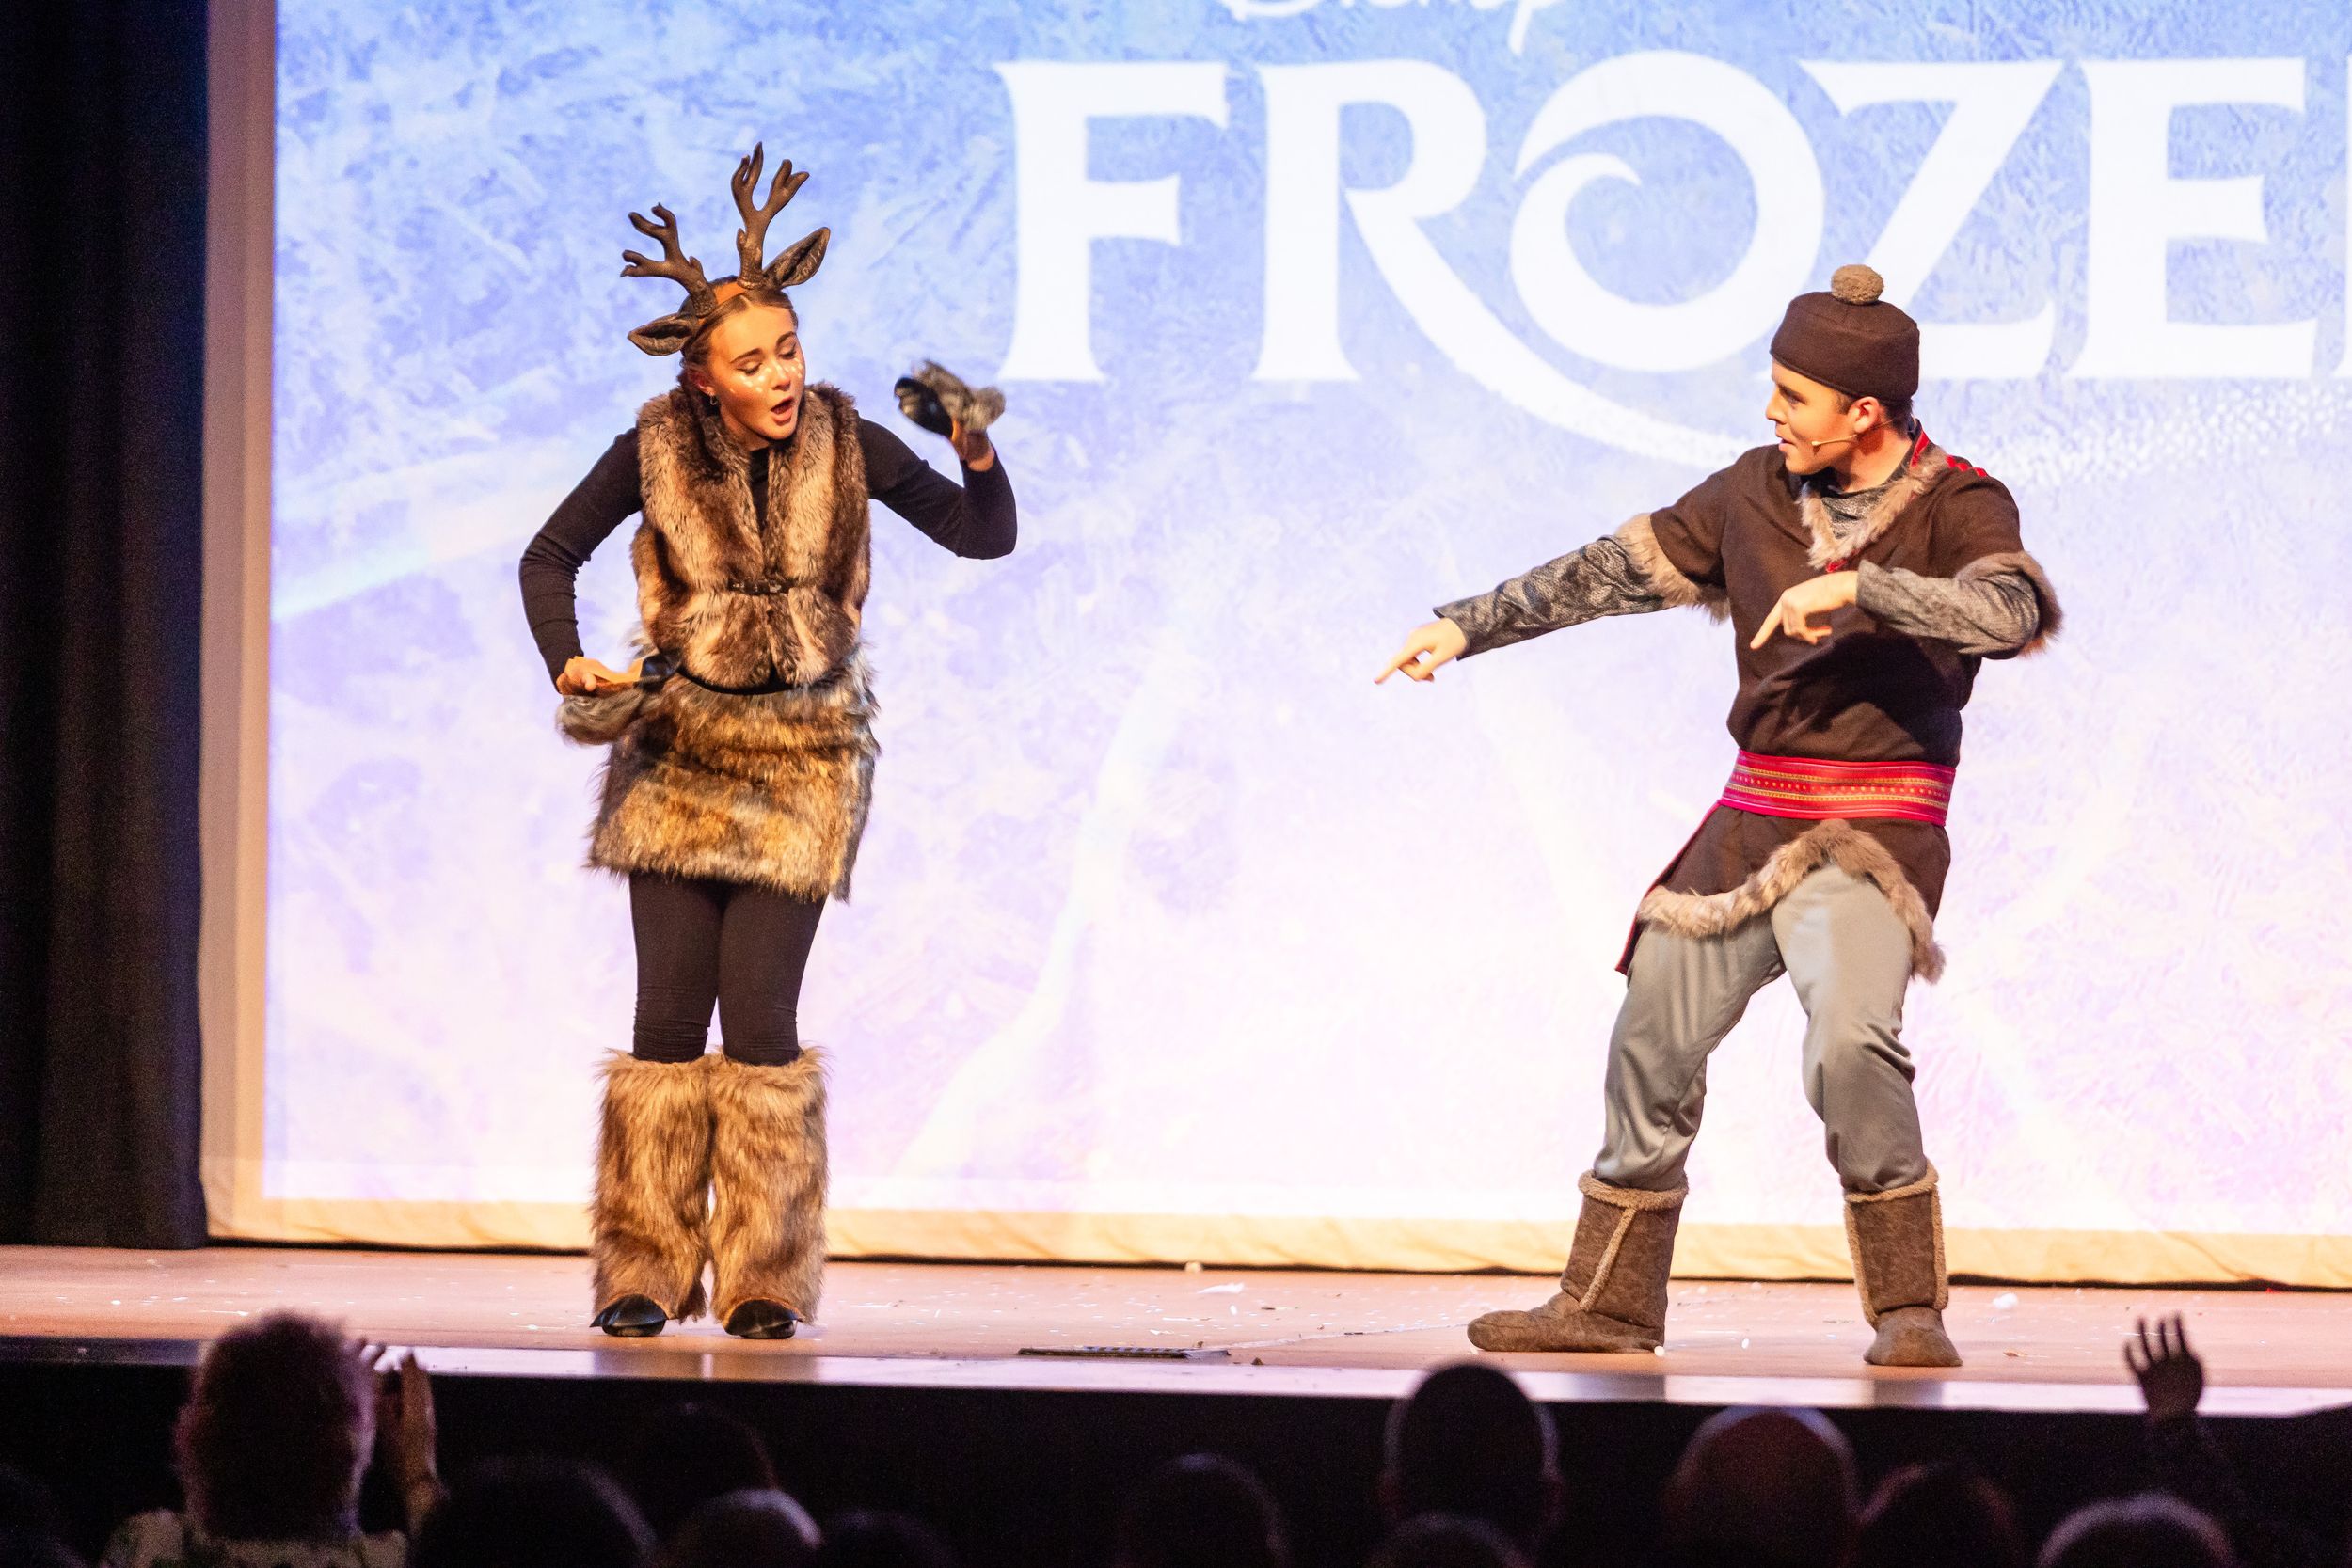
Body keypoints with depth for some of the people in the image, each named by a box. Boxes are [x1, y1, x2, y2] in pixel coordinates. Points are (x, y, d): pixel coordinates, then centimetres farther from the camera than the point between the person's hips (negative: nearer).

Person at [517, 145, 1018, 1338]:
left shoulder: (842, 442, -7)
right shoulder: (658, 450, -7)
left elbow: (985, 537, -1)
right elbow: (550, 559, 4)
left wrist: (977, 454, -20)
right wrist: (571, 671, -12)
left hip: (802, 754, -1)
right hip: (676, 748, 1)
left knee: (758, 1012, -9)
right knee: (669, 1008, -4)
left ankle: (767, 1279, 0)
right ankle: (645, 1274, 4)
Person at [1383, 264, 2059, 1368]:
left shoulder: (1957, 507, -7)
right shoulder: (1756, 493, 7)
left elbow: (2014, 613, -27)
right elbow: (1616, 571, 16)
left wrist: (1856, 585, -32)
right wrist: (1467, 625, 17)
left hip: (1874, 835, -6)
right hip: (1751, 822, 6)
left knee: (1851, 1040, -27)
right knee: (1653, 1044, 7)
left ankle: (1909, 1308, -15)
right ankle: (1609, 1301, 21)